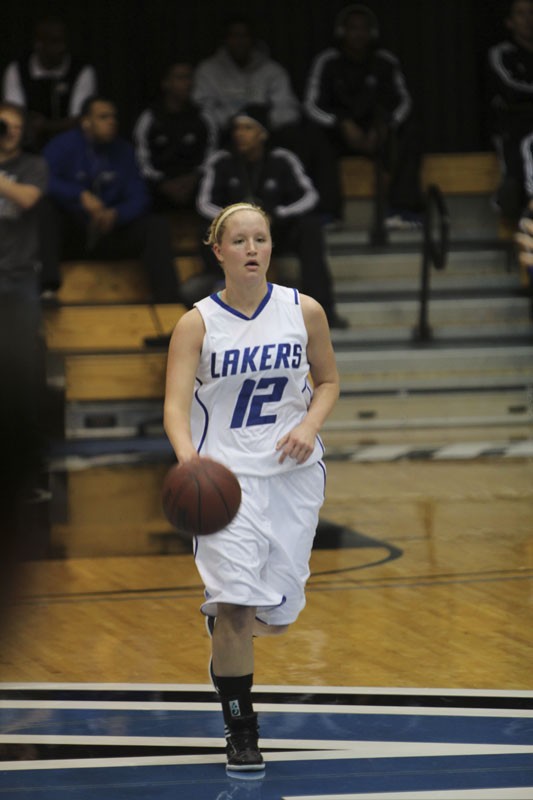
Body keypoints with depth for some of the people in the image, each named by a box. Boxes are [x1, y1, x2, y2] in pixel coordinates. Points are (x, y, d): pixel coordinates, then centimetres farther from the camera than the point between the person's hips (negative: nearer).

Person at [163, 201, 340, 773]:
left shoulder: (304, 312, 1)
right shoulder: (197, 323, -6)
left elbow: (328, 381, 13)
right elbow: (176, 403, -14)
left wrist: (310, 425, -8)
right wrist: (187, 455, -34)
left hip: (292, 473, 3)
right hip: (225, 472, -3)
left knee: (275, 615, 3)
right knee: (236, 601, -16)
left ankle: (221, 622, 41)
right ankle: (239, 727, 3)